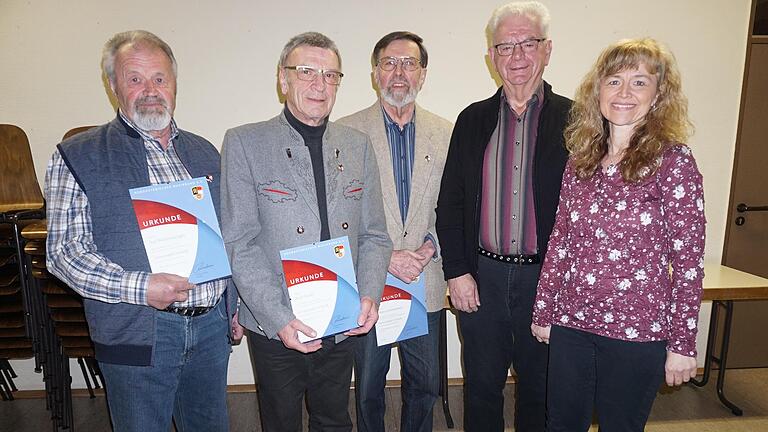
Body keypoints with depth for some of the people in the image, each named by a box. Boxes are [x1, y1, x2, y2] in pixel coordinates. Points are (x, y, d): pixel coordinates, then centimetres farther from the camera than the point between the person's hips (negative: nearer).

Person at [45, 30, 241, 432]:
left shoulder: (204, 152, 11)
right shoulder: (77, 157, -3)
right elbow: (64, 251, -8)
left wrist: (234, 305, 11)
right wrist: (138, 287, -21)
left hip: (212, 325, 4)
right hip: (138, 334, -4)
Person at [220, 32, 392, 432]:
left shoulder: (357, 144, 5)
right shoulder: (244, 143, -7)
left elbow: (374, 236, 5)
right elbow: (239, 244, -11)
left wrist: (369, 296, -9)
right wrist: (278, 318, -19)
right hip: (274, 326, -3)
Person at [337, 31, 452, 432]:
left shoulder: (446, 133, 4)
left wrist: (430, 247, -10)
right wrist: (385, 257, -14)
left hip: (426, 286, 2)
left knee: (424, 386, 17)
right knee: (368, 389, 15)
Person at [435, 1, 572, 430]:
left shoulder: (573, 120, -3)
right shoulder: (472, 120, 5)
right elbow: (450, 202, 4)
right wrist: (457, 272, -2)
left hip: (546, 280, -1)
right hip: (481, 278, 2)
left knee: (539, 390, 17)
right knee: (481, 386, 17)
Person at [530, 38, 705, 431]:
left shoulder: (673, 162, -9)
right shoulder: (580, 160, 3)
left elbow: (688, 260, -9)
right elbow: (559, 241, 7)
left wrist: (682, 344, -7)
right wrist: (544, 312, 9)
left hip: (636, 330, -3)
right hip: (570, 322, 4)